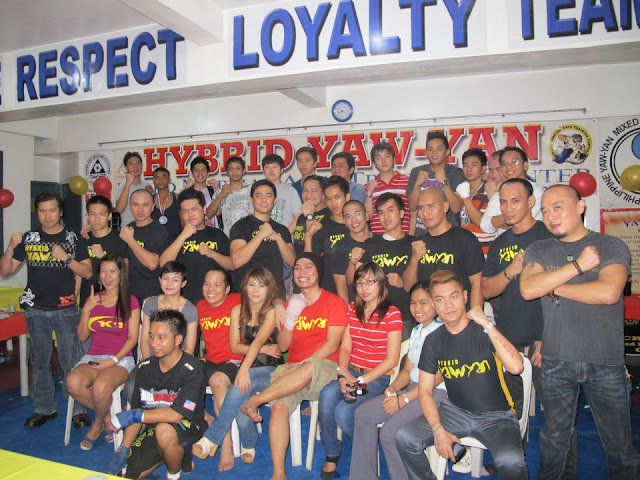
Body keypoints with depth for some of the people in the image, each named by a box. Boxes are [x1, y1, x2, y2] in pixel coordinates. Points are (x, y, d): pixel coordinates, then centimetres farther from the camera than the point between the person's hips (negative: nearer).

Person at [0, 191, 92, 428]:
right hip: (36, 309, 3)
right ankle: (45, 408, 26)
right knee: (40, 362, 12)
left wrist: (65, 258, -17)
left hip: (65, 309, -3)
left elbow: (87, 272, -3)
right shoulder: (28, 238, 6)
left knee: (71, 361, -2)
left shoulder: (72, 237, 0)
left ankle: (78, 409, 9)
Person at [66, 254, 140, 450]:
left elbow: (132, 338, -3)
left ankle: (98, 423, 2)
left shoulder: (130, 301, 2)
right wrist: (86, 311, -3)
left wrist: (113, 360, -15)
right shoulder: (92, 300, 14)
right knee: (73, 383, -29)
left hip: (121, 358, -4)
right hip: (93, 357, 4)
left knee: (101, 387, -34)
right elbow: (82, 337, 11)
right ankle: (108, 417, -2)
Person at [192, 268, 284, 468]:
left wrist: (244, 369, -35)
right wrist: (264, 349, -10)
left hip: (271, 369, -3)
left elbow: (259, 340, -22)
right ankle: (249, 444, 0)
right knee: (240, 404, -29)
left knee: (242, 385, -35)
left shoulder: (273, 310, -6)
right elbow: (235, 346, 3)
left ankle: (212, 438, -25)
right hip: (248, 366, 3)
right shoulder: (238, 311, 7)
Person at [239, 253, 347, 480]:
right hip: (292, 371, 4)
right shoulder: (292, 303, 17)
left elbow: (332, 345, -7)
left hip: (324, 370, -3)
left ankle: (254, 401, -24)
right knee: (279, 405, -26)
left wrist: (300, 367, -14)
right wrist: (290, 318, -6)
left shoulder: (334, 302, 2)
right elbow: (283, 346, 11)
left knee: (308, 368, -39)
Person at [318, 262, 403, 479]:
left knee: (343, 412, -26)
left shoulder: (392, 314, -7)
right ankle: (331, 454, -5)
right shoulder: (352, 310, 10)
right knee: (327, 395, -27)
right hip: (351, 371, 4)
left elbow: (391, 359, -10)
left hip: (378, 377, -4)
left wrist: (361, 381, -16)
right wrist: (342, 375, -12)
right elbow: (345, 348, 7)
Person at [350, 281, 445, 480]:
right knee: (364, 413, -5)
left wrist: (404, 399, -17)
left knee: (389, 432, -25)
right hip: (412, 388, 9)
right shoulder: (416, 331, 16)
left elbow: (438, 377, -18)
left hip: (436, 393, -9)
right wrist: (393, 387, -5)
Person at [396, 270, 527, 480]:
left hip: (496, 415, -3)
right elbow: (425, 391, 3)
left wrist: (487, 324, -28)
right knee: (405, 438, -15)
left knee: (510, 461, -32)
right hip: (456, 411, 4)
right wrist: (438, 430, -11)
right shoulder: (433, 341, -1)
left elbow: (516, 367, -30)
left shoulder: (485, 331, -12)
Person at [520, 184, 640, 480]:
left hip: (605, 362, -2)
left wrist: (552, 287, -8)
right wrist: (578, 265, -13)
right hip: (556, 361, 2)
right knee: (555, 437, 15)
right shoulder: (538, 251, 7)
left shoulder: (611, 246, -1)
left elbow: (608, 292, -17)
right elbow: (528, 289, -11)